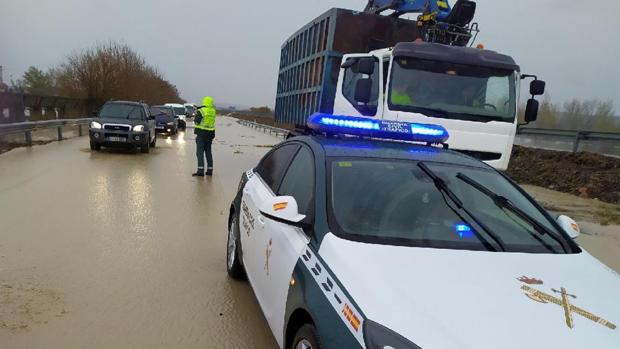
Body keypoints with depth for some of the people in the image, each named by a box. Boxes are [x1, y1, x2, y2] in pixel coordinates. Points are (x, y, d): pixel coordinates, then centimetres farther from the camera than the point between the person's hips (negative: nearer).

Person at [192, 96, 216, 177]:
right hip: (210, 134, 5)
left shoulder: (201, 111, -10)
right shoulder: (213, 111, 6)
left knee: (200, 152, -6)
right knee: (208, 152, 14)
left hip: (201, 134, -5)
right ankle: (210, 170, 16)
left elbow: (196, 121, -6)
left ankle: (201, 170, -14)